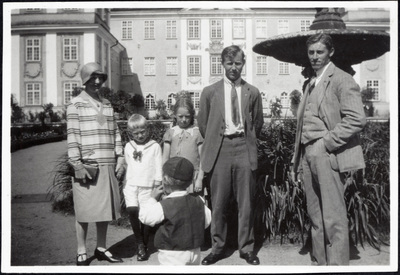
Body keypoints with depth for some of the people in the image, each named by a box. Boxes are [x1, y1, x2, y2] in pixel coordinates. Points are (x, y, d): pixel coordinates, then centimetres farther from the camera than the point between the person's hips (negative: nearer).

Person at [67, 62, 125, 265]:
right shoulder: (76, 105, -2)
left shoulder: (107, 104, 15)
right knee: (84, 210, 3)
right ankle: (81, 253, 18)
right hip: (87, 166, -5)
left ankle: (101, 248, 27)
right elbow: (72, 136, -7)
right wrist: (77, 164, -13)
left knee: (105, 208, 12)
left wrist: (120, 158, 8)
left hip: (108, 166, 5)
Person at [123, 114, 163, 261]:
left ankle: (144, 246, 13)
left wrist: (157, 183, 0)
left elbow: (158, 167, 3)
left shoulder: (155, 146, 2)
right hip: (130, 185, 2)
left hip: (147, 186, -2)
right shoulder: (128, 147, 11)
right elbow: (126, 165, 18)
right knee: (132, 210, -13)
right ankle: (139, 243, 3)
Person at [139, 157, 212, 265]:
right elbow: (207, 221, 7)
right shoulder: (198, 201, -2)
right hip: (195, 252, 6)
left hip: (172, 254, -6)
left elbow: (144, 216, -8)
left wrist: (153, 198, 2)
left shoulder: (164, 206, -19)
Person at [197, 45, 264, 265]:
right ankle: (217, 248, 20)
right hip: (220, 149, 0)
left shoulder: (252, 92, 7)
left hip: (244, 148, 1)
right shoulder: (210, 92, 4)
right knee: (218, 203, 5)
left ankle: (246, 248, 21)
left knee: (246, 203, 6)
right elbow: (202, 124, 11)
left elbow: (258, 122, 17)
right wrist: (213, 143, 11)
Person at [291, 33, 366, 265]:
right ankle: (319, 262, 26)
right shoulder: (310, 84, 18)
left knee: (334, 219, -3)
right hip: (309, 156, 8)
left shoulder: (342, 80, -5)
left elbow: (357, 118, -17)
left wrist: (327, 142, -14)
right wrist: (297, 160, 16)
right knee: (316, 217, 14)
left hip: (328, 156, -8)